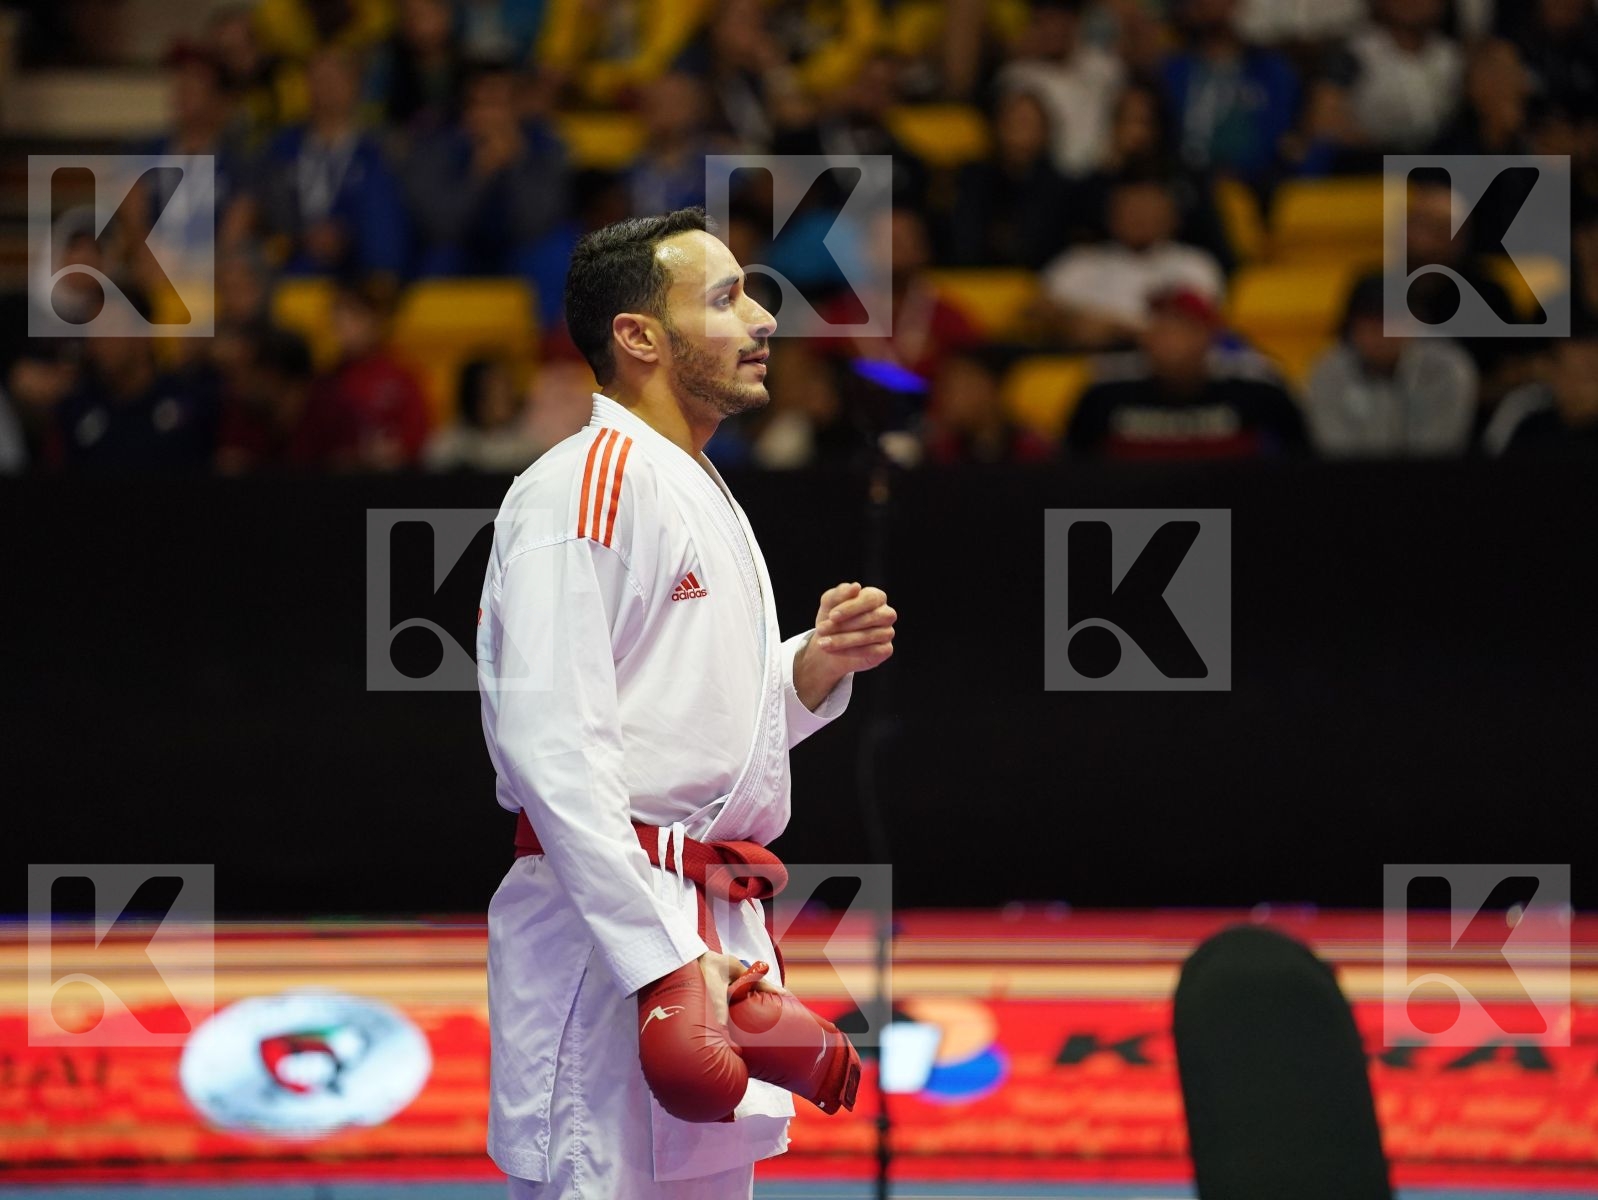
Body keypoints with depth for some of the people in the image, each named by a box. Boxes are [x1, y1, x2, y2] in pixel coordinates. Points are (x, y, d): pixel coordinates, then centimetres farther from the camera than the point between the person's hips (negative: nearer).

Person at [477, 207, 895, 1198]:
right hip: (606, 933, -10)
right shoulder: (583, 491, -13)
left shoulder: (696, 494, 19)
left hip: (710, 928, 10)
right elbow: (552, 748, -21)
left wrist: (819, 664, 5)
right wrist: (662, 959, -25)